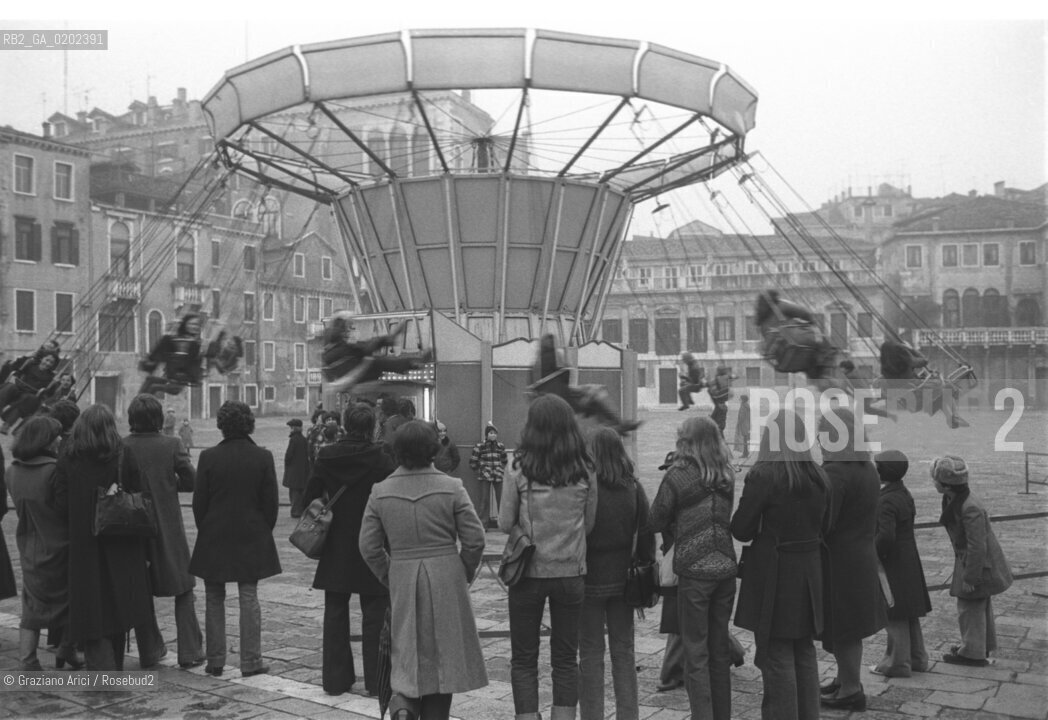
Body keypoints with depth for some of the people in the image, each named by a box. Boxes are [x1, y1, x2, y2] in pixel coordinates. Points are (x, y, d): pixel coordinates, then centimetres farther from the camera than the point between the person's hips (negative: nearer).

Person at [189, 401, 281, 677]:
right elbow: (270, 502, -3)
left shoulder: (209, 457, -8)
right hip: (252, 538, 0)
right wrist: (264, 531, 11)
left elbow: (199, 501, -3)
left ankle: (215, 661, 15)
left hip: (214, 540, 0)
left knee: (214, 600, 11)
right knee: (249, 598, 6)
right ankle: (251, 661, 8)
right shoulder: (263, 457, -6)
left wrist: (205, 531, 11)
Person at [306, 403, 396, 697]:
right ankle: (375, 680, 11)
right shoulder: (380, 459, -13)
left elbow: (310, 496, 0)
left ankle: (336, 678, 20)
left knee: (335, 613, 14)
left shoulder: (326, 456, -4)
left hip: (335, 550, 3)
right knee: (374, 614, 8)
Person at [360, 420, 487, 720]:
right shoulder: (451, 488, -8)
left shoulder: (380, 492, -1)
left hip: (402, 582, 2)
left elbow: (369, 547, 2)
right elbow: (475, 540, -7)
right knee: (443, 655, 11)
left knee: (408, 651, 16)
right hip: (446, 580, -2)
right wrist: (464, 575, 8)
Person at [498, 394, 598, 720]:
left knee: (524, 660, 12)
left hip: (529, 571, -2)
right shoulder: (585, 471, -5)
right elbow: (589, 524, 4)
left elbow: (504, 524, -6)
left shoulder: (519, 469, -12)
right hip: (572, 572, 2)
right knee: (566, 658, 14)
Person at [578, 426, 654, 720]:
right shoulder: (633, 487, 0)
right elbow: (645, 531, 2)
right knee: (623, 651, 13)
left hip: (590, 577, -4)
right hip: (622, 577, 4)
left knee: (591, 654, 6)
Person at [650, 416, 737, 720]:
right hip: (725, 567, 5)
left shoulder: (678, 475, -9)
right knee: (720, 648, 16)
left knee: (695, 652, 2)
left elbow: (656, 522, -4)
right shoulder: (726, 476, 5)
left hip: (694, 569, -5)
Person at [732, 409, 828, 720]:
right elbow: (821, 526, 14)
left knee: (777, 656, 2)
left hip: (774, 574, -6)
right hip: (808, 572, 6)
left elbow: (741, 530, -11)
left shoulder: (763, 475, -16)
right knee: (804, 652, 17)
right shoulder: (818, 477, 3)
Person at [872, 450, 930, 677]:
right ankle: (916, 658, 27)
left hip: (892, 564, -9)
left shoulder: (886, 501, -22)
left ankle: (897, 663, 9)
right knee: (908, 613, 18)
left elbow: (886, 535, -31)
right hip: (909, 562, 9)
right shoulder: (904, 494, 7)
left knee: (895, 615, 0)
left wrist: (873, 554, -16)